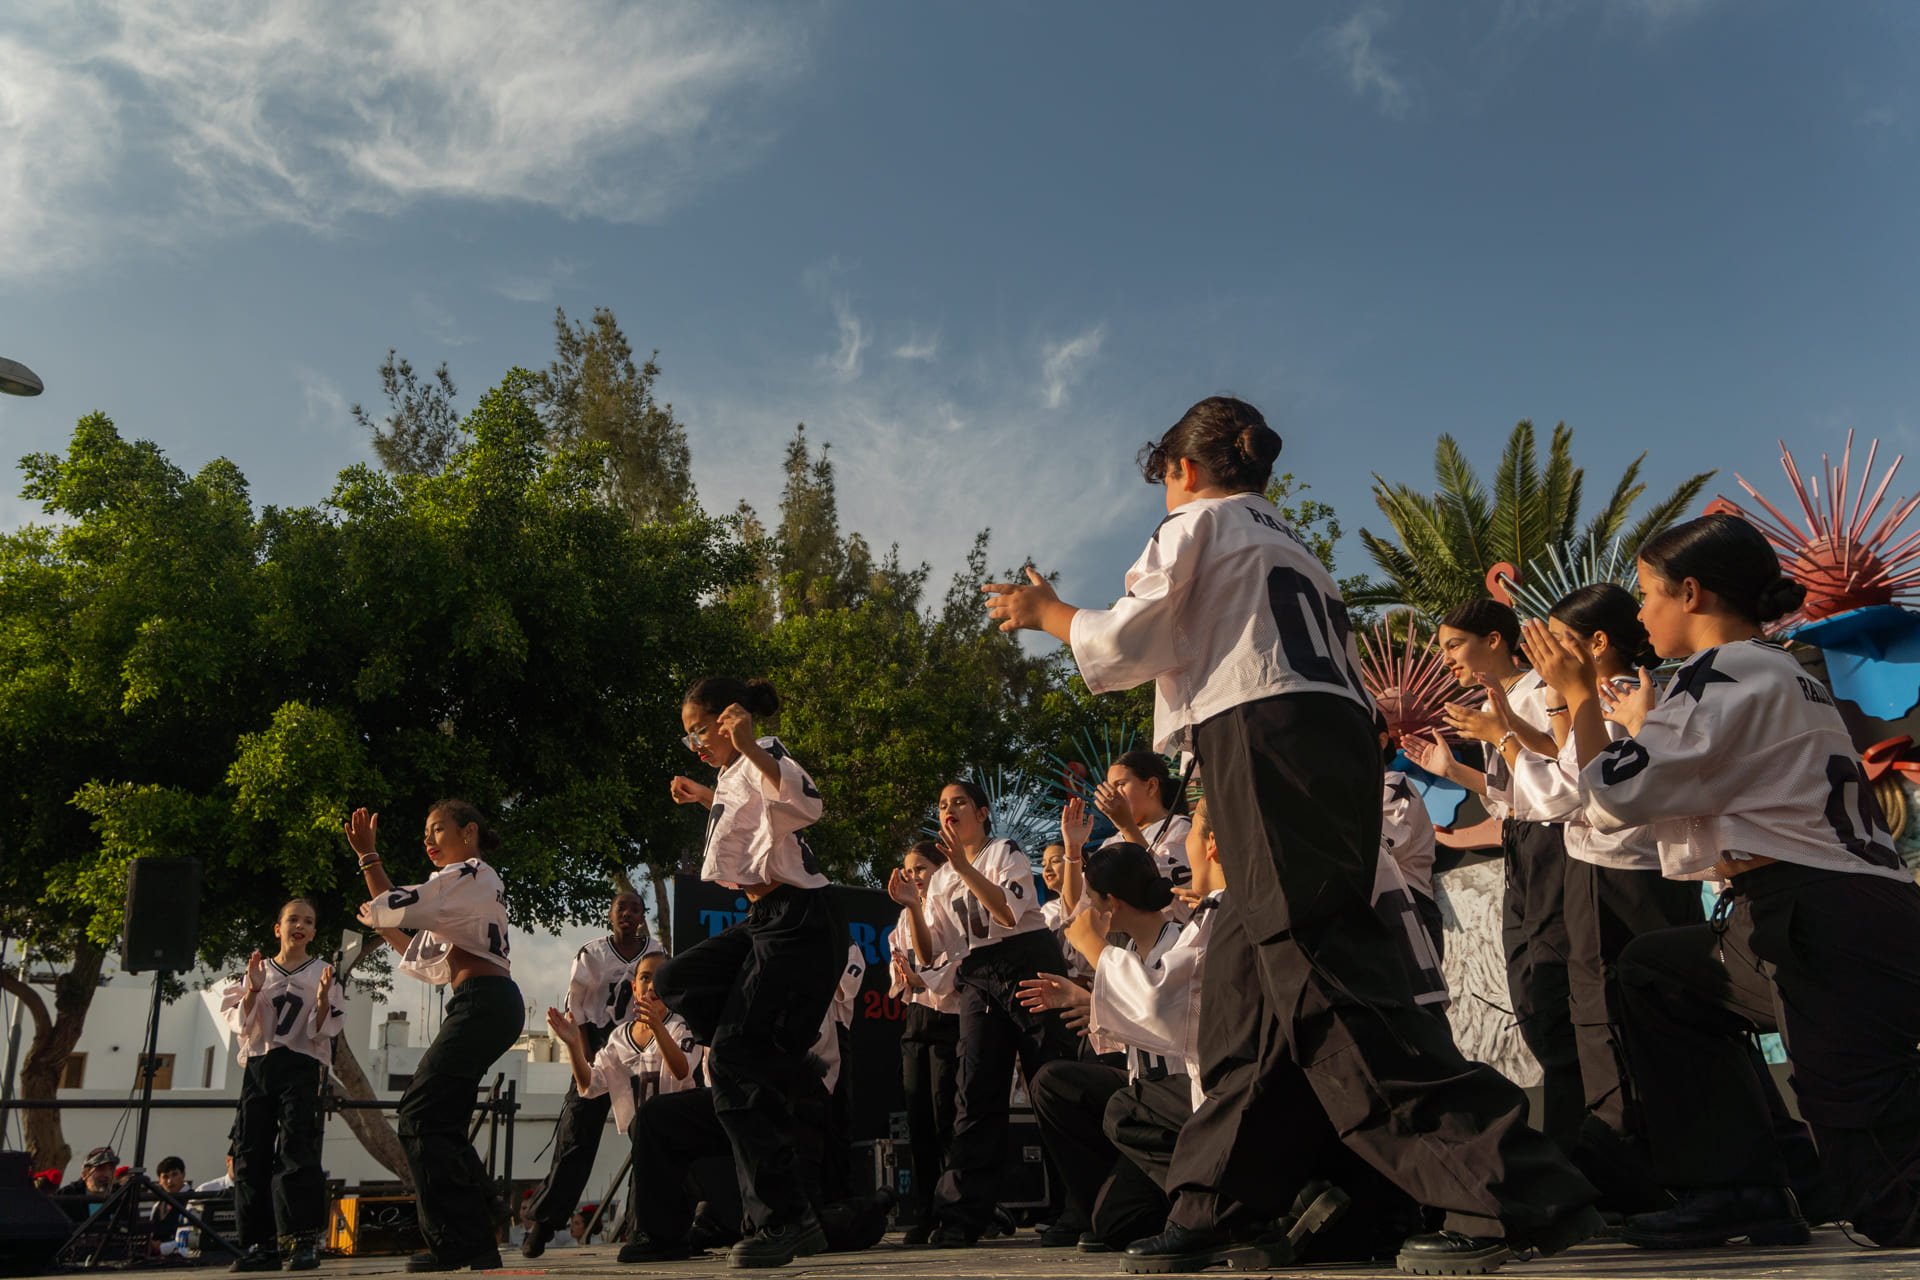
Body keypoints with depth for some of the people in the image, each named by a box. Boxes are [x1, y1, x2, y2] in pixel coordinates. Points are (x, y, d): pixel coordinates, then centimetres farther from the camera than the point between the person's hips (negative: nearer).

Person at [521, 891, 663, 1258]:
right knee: (575, 1135, -4)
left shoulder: (657, 955, -2)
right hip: (596, 1049, -1)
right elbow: (574, 1007, -4)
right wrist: (588, 1057, -10)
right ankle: (541, 1222, 4)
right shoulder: (592, 954, -5)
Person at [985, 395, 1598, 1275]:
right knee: (1247, 972, 9)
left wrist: (1044, 612, 19)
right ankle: (1221, 1209, 11)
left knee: (1318, 969, -15)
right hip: (1337, 736, 9)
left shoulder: (1197, 523, 9)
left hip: (1266, 740, -9)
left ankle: (1513, 1189, -21)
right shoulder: (1288, 543, 31)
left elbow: (1123, 646, 2)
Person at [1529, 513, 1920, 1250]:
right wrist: (1644, 725, 29)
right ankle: (1736, 1188, 19)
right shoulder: (1779, 673, 20)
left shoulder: (1725, 674, -11)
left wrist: (1578, 695, 3)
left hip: (1833, 932, -11)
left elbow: (1611, 799, -9)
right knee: (1653, 971, 22)